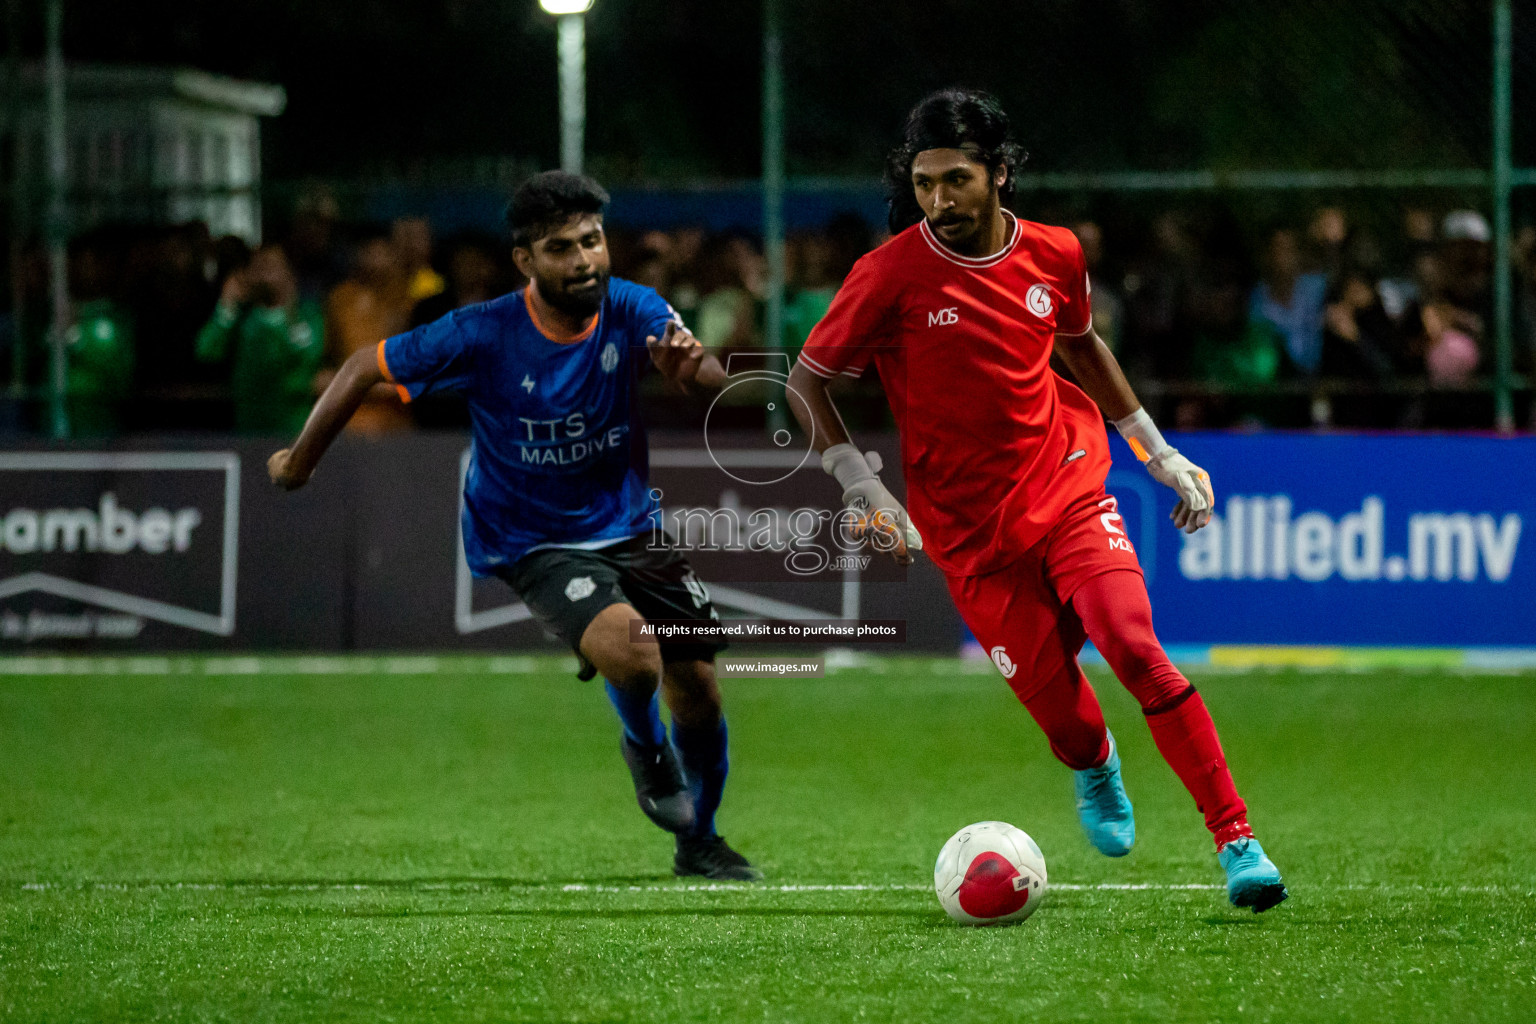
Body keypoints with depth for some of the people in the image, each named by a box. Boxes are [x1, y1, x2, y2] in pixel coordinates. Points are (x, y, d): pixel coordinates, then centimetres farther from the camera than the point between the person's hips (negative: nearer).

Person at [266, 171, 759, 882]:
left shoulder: (629, 311, -12)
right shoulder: (484, 336, -19)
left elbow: (714, 377, -27)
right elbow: (367, 369, -9)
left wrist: (690, 361, -52)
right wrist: (298, 464, 0)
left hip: (629, 526, 4)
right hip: (534, 545, -4)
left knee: (697, 688, 3)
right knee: (628, 648, -30)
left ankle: (699, 843, 31)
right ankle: (644, 746, 6)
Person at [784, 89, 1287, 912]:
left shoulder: (1054, 255, -2)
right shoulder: (892, 275, -12)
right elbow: (806, 380, -2)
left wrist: (1160, 455, 20)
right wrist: (863, 488, -12)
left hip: (1067, 487, 1)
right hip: (968, 528, -1)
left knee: (1134, 649, -21)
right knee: (1055, 706, -2)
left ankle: (1235, 839, -15)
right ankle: (1095, 769, 38)